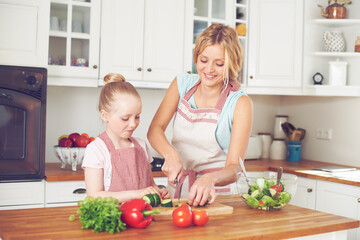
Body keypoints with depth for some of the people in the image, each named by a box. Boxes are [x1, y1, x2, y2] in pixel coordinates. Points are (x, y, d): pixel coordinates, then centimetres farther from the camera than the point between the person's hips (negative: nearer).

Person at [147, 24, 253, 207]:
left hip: (216, 194, -3)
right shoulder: (182, 83, 3)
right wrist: (171, 155, -23)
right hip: (177, 191, 3)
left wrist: (210, 179, -36)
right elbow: (154, 129, -3)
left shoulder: (240, 103, -10)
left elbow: (234, 168, -15)